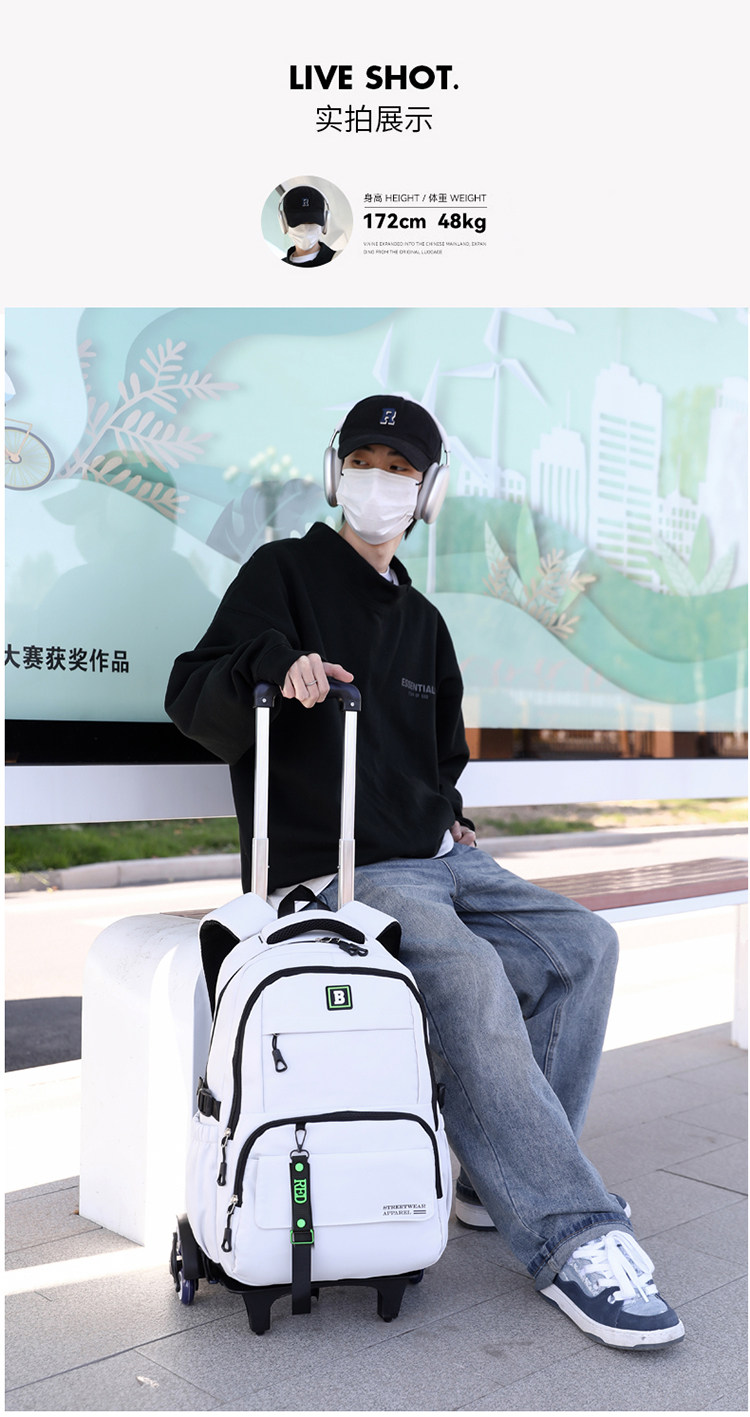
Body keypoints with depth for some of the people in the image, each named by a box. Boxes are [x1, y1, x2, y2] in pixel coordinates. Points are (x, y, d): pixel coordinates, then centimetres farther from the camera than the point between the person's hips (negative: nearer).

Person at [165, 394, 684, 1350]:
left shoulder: (422, 622, 23)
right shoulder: (285, 572, 2)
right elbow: (191, 696, -11)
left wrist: (448, 810, 16)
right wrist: (274, 664, -31)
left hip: (438, 861, 8)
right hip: (339, 875, -8)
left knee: (582, 945, -7)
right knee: (470, 973, -31)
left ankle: (503, 1179, -4)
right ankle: (569, 1238, -25)